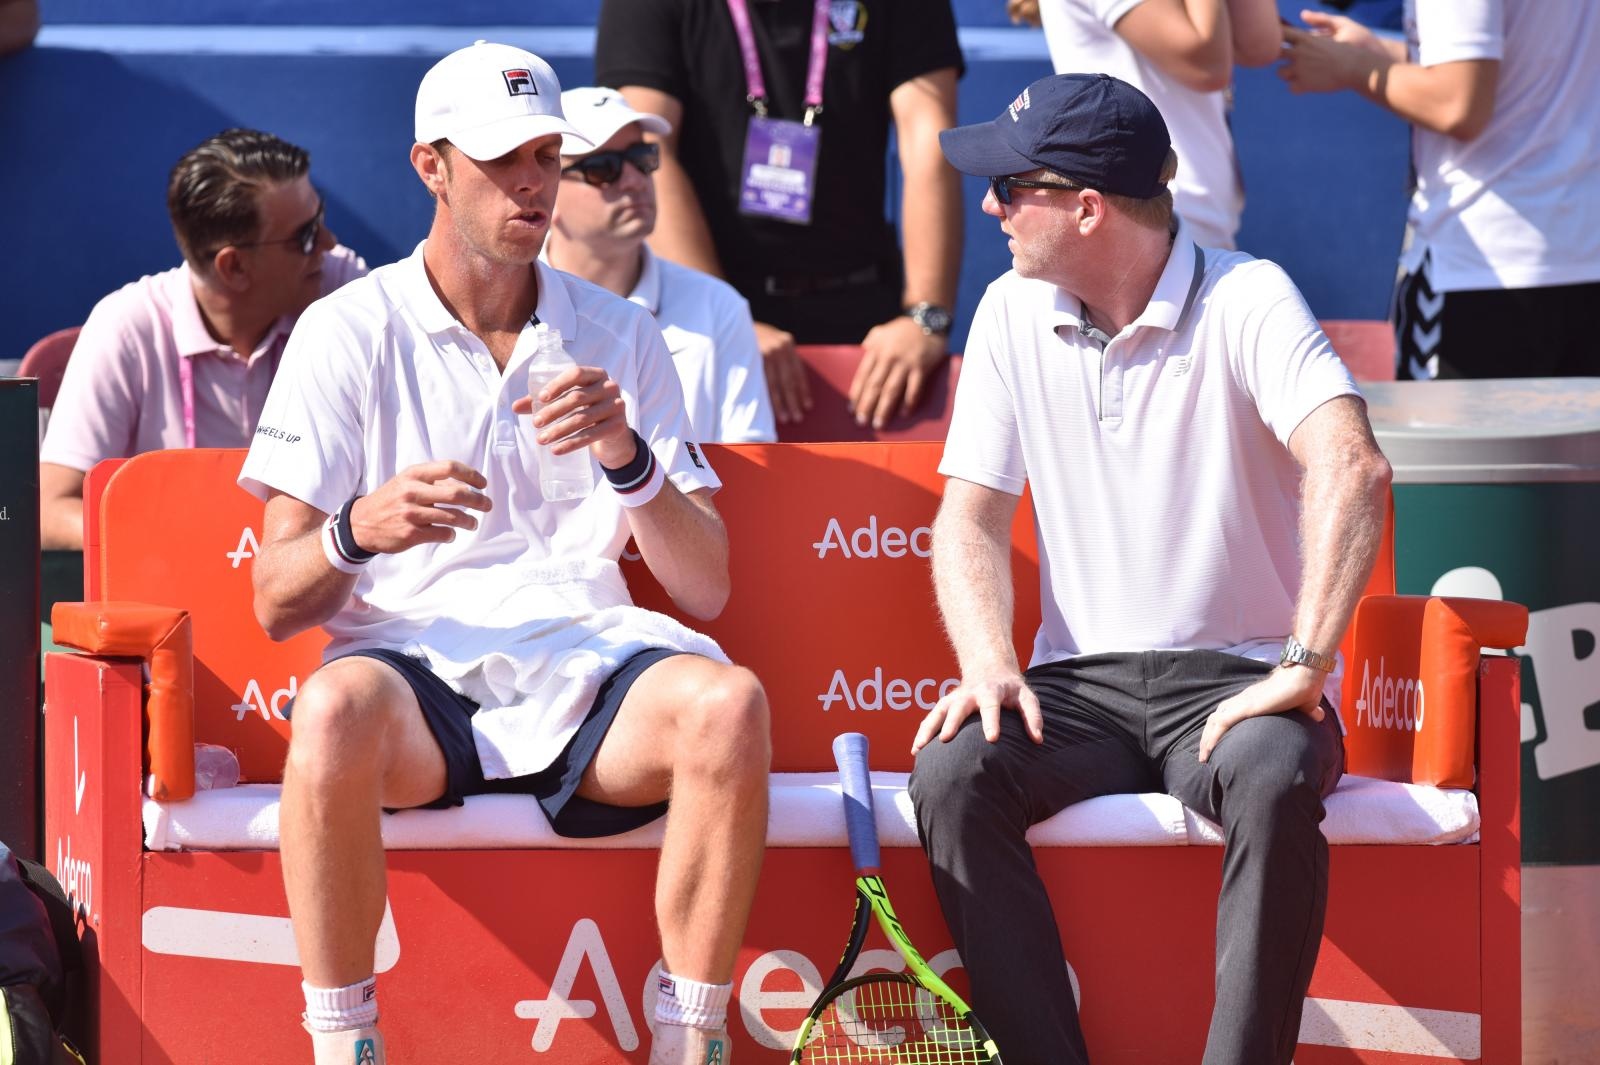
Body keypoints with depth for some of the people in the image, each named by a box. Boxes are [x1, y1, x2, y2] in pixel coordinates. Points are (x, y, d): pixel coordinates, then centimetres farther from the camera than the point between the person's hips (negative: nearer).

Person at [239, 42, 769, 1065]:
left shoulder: (621, 336, 16)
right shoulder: (349, 333, 9)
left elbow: (706, 590, 10)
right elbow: (276, 602, 3)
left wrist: (626, 457, -9)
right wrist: (357, 530, -20)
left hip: (586, 653, 2)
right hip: (413, 664, -2)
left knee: (728, 702, -31)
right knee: (337, 705, -37)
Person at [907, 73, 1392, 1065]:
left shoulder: (1246, 300, -10)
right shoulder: (1013, 314, 7)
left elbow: (1353, 469, -26)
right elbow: (972, 518, 8)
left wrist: (1304, 670, -33)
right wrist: (989, 663, -12)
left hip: (1235, 681, -4)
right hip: (1081, 684, 4)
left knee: (1273, 781, -37)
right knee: (951, 774, -26)